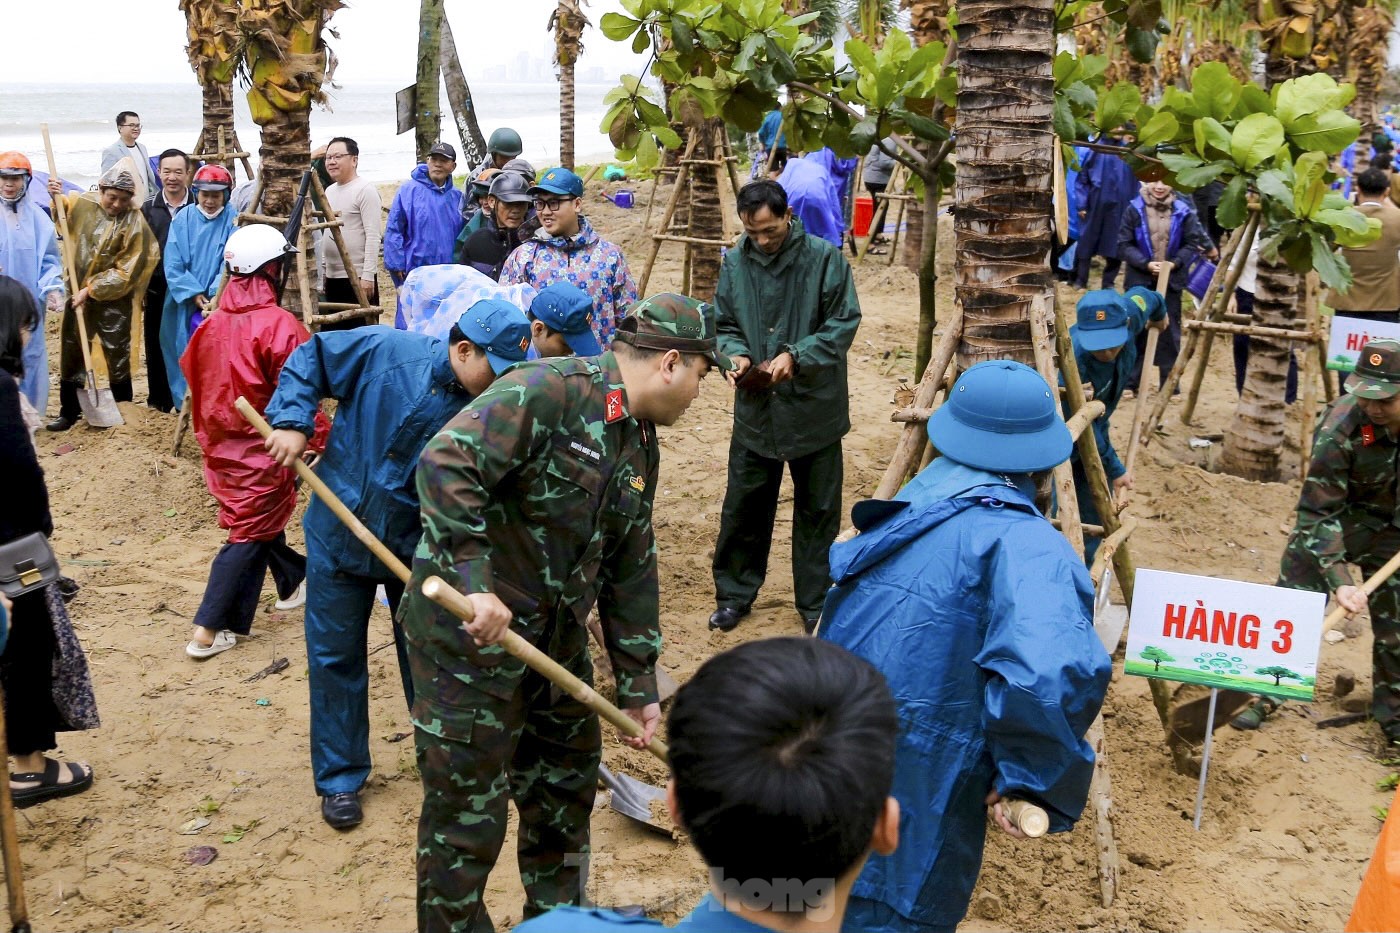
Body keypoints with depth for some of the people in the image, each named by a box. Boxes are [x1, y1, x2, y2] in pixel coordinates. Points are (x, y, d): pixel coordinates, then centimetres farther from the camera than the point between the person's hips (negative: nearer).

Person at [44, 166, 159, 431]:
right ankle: (69, 411, 24)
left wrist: (92, 290, -18)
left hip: (114, 299, -4)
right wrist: (57, 198, 0)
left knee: (117, 355, 3)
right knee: (71, 352, 11)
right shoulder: (81, 203, -3)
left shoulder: (134, 222, -16)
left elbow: (126, 271, -17)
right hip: (78, 292, 5)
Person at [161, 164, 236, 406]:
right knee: (186, 353, 7)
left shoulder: (233, 221, -3)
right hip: (185, 303, 3)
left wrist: (215, 298, -21)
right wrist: (194, 294, -10)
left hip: (220, 304, -3)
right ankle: (187, 402, 21)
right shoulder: (182, 220, 4)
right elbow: (173, 264, 0)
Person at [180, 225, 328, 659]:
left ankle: (293, 582, 42)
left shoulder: (212, 324, 2)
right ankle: (208, 631, 0)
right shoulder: (281, 326, -19)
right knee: (251, 533, 0)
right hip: (264, 448, -7)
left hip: (224, 446, 8)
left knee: (261, 516, 22)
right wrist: (322, 442, -9)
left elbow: (198, 385, 12)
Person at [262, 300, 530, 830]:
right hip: (339, 537, -1)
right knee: (335, 659, 9)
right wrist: (291, 421, -16)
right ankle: (339, 779, 25)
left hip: (420, 548, 2)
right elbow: (309, 359, -4)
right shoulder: (384, 351, -19)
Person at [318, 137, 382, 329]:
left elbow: (373, 237, -15)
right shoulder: (329, 191, 17)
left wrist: (367, 275, -21)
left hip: (358, 278, -9)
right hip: (332, 277, 9)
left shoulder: (365, 189, -9)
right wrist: (322, 270, 19)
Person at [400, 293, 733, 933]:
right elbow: (446, 464, -29)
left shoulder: (641, 447, 9)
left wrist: (638, 685, 13)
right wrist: (474, 582, -34)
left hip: (555, 634, 9)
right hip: (469, 625, -9)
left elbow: (631, 569, 13)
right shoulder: (550, 391, -19)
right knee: (467, 809, 2)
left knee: (568, 779, 22)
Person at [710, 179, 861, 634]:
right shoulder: (734, 263, 0)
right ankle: (735, 593, 30)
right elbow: (723, 325, 8)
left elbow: (844, 323, -9)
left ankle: (815, 602, 27)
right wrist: (737, 354, -14)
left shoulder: (825, 258, -10)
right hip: (754, 409, 3)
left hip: (814, 408, -2)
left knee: (817, 511, 11)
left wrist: (796, 356, -22)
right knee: (743, 506, 12)